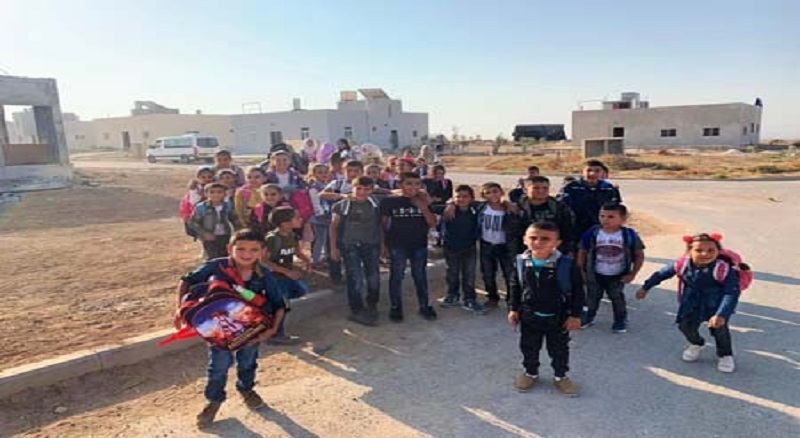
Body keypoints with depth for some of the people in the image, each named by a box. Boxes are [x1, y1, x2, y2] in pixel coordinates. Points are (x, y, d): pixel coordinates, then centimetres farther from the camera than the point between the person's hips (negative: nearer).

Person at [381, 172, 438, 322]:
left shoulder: (424, 201, 0)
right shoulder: (389, 201, -7)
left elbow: (433, 223, -3)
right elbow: (383, 222, 0)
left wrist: (424, 208, -18)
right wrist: (384, 242, 0)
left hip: (420, 245, 2)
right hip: (397, 245, -2)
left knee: (420, 276, 12)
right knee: (396, 276, 6)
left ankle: (424, 306, 24)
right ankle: (396, 307, 19)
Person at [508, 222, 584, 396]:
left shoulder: (567, 264, -21)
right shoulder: (521, 262, -11)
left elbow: (578, 291, -11)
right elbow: (515, 287, 3)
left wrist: (575, 315, -9)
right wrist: (513, 309, 3)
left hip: (558, 317, -2)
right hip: (529, 316, 2)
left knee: (559, 349, 16)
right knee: (529, 347, 18)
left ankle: (561, 376, 40)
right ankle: (530, 373, 42)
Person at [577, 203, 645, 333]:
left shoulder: (630, 235, -16)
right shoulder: (592, 233, -15)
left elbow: (639, 255, -6)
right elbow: (582, 252, -3)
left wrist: (632, 274, -9)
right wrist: (581, 271, -2)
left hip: (618, 277, -1)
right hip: (595, 275, 1)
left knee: (617, 298, 13)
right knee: (592, 297, 16)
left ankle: (621, 320, 33)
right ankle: (589, 317, 36)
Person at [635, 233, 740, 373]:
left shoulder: (723, 269, -24)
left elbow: (732, 293, -26)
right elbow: (661, 274, 4)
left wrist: (721, 314, -36)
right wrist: (645, 288, 13)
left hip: (716, 306, -3)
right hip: (691, 306, 3)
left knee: (720, 328, -16)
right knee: (685, 325, -6)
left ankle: (725, 355, 19)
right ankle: (696, 344, 33)